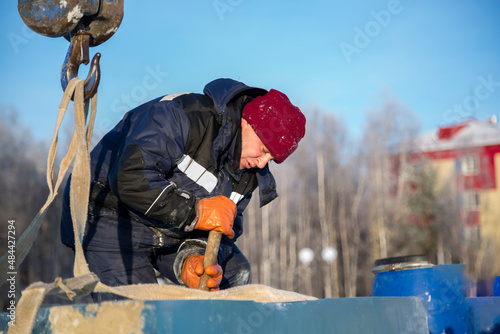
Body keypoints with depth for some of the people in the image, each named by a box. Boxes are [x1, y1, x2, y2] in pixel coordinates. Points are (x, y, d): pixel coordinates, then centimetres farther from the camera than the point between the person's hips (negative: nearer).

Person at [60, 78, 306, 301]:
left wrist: (193, 257, -25)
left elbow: (221, 230, -3)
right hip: (111, 222, -8)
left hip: (171, 236, 8)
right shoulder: (180, 116, -26)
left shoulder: (247, 173, -1)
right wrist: (196, 211, -35)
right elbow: (131, 179, -37)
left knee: (235, 273, 5)